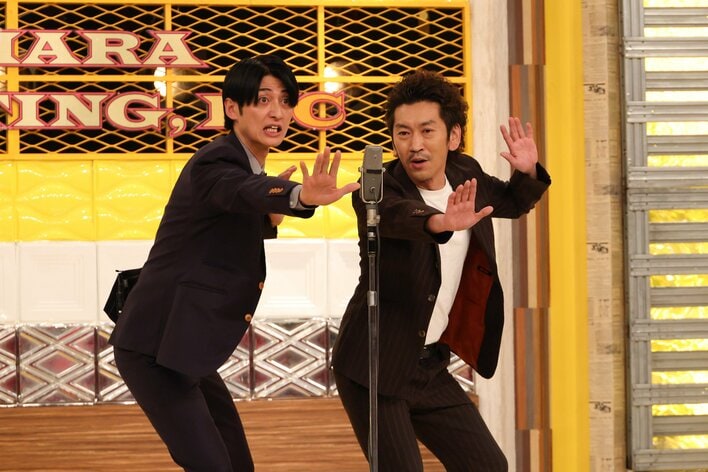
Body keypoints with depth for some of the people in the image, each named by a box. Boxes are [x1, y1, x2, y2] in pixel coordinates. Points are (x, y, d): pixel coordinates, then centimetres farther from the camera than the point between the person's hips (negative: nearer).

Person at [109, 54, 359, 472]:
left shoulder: (246, 164, 12)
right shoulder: (216, 162, -18)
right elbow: (246, 191, -41)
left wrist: (270, 219, 0)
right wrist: (302, 197, -62)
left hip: (185, 349, 10)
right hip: (154, 348, -10)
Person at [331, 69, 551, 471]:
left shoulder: (466, 175, 1)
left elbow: (511, 202, 22)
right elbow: (397, 214, -41)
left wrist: (528, 172, 0)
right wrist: (440, 222, -62)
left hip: (430, 366, 6)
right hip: (375, 366, -6)